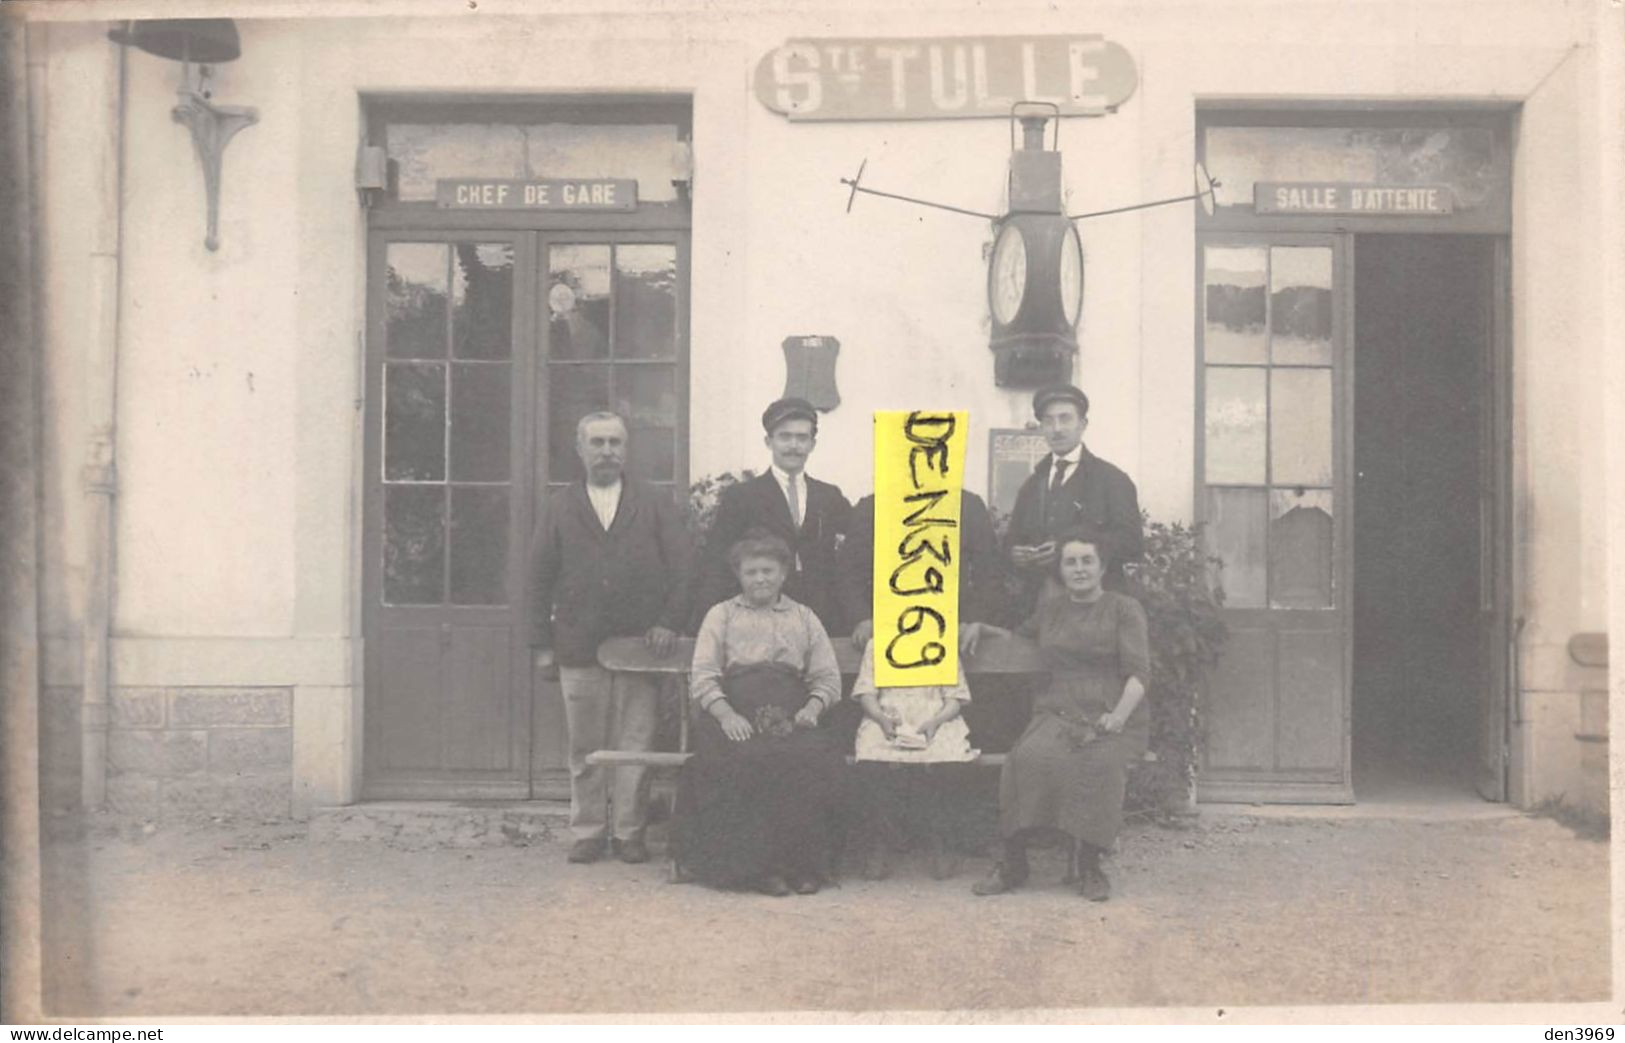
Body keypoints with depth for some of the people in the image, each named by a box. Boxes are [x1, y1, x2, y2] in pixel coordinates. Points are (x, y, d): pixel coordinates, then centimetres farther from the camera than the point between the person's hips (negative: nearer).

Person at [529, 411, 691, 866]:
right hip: (579, 649, 1)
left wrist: (670, 621, -7)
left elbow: (682, 567, 5)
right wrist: (543, 642, 3)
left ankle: (630, 832, 12)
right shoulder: (558, 508, 11)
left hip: (640, 644, -1)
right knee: (585, 748, 6)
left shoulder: (655, 504, 9)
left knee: (636, 745, 2)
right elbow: (541, 579, 9)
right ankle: (587, 832, 17)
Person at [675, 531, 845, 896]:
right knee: (742, 763, -34)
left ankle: (803, 864, -22)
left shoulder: (803, 617, 23)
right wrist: (725, 715, -12)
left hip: (790, 714, 1)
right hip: (734, 712, -1)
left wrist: (812, 708, -7)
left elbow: (828, 678, 15)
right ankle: (756, 865, -24)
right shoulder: (721, 615, 18)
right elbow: (701, 677, 6)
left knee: (817, 758, -31)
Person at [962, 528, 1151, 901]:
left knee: (1098, 762, -36)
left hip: (1114, 719, -2)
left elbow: (1138, 672, -2)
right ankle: (1013, 863, -22)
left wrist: (1120, 714, -19)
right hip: (1059, 713, 3)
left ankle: (1090, 866, -21)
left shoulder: (1124, 608, 9)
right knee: (1030, 756, -31)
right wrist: (981, 628, 22)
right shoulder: (1049, 610, 22)